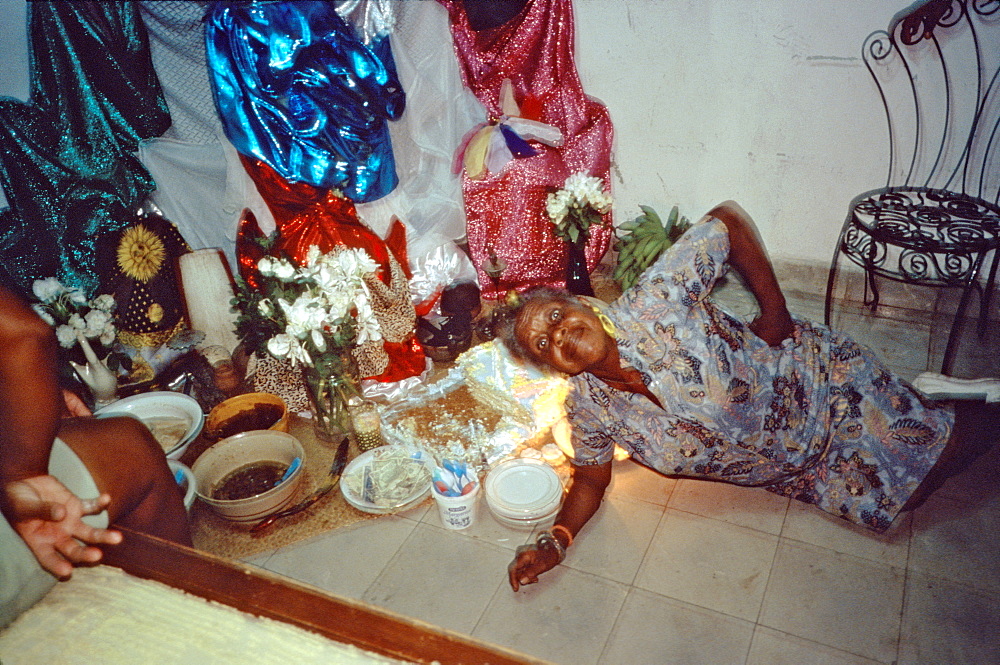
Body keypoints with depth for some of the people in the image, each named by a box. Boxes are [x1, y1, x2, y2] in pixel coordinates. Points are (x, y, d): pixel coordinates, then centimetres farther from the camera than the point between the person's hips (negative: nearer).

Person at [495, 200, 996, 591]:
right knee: (893, 503, 12)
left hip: (815, 375, -3)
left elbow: (727, 221, -23)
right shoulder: (589, 408, -18)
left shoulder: (654, 301, -33)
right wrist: (554, 541, -20)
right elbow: (591, 479, -3)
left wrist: (774, 310, -21)